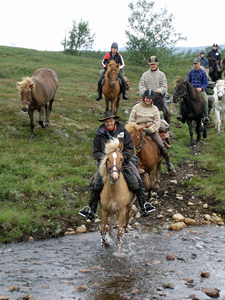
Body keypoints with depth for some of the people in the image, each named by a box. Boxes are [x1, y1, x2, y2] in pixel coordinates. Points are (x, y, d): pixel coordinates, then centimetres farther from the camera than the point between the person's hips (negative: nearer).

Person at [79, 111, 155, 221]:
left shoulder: (123, 131, 1)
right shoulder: (99, 135, 2)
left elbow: (130, 149, 1)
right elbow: (96, 152, 5)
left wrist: (123, 157, -16)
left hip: (123, 161, 0)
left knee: (137, 182, -15)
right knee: (96, 184, -14)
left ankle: (144, 205, -6)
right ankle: (91, 209, -3)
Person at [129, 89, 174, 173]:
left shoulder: (155, 109, 10)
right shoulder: (137, 107, 9)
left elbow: (157, 123, 1)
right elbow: (131, 120, 8)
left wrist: (149, 130, -16)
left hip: (152, 130, 0)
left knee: (161, 146, -14)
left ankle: (168, 163, 2)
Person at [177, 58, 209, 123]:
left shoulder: (203, 72, 3)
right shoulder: (191, 72, 11)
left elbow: (206, 83, 2)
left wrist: (201, 88, -17)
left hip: (200, 90, -3)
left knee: (205, 100, -33)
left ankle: (205, 116, -28)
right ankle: (181, 114, -10)